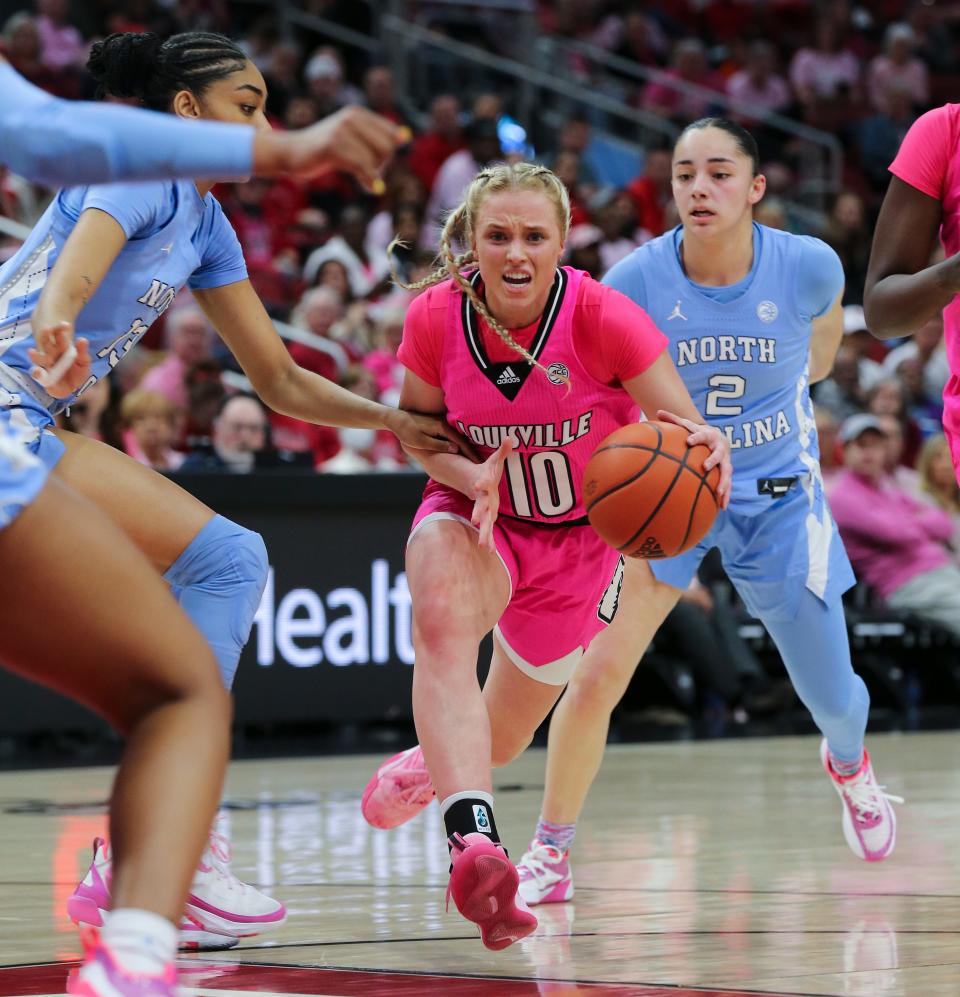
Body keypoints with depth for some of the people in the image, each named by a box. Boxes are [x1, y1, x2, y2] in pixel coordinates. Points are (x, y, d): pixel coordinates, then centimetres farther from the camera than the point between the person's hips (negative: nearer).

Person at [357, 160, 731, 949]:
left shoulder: (601, 316, -25)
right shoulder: (437, 316, -18)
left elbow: (689, 432, -26)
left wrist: (705, 449, -51)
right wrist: (466, 474, -24)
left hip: (579, 541, 0)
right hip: (475, 517, 0)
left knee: (498, 740, 14)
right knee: (441, 619, -38)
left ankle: (432, 764, 53)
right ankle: (474, 841, -50)